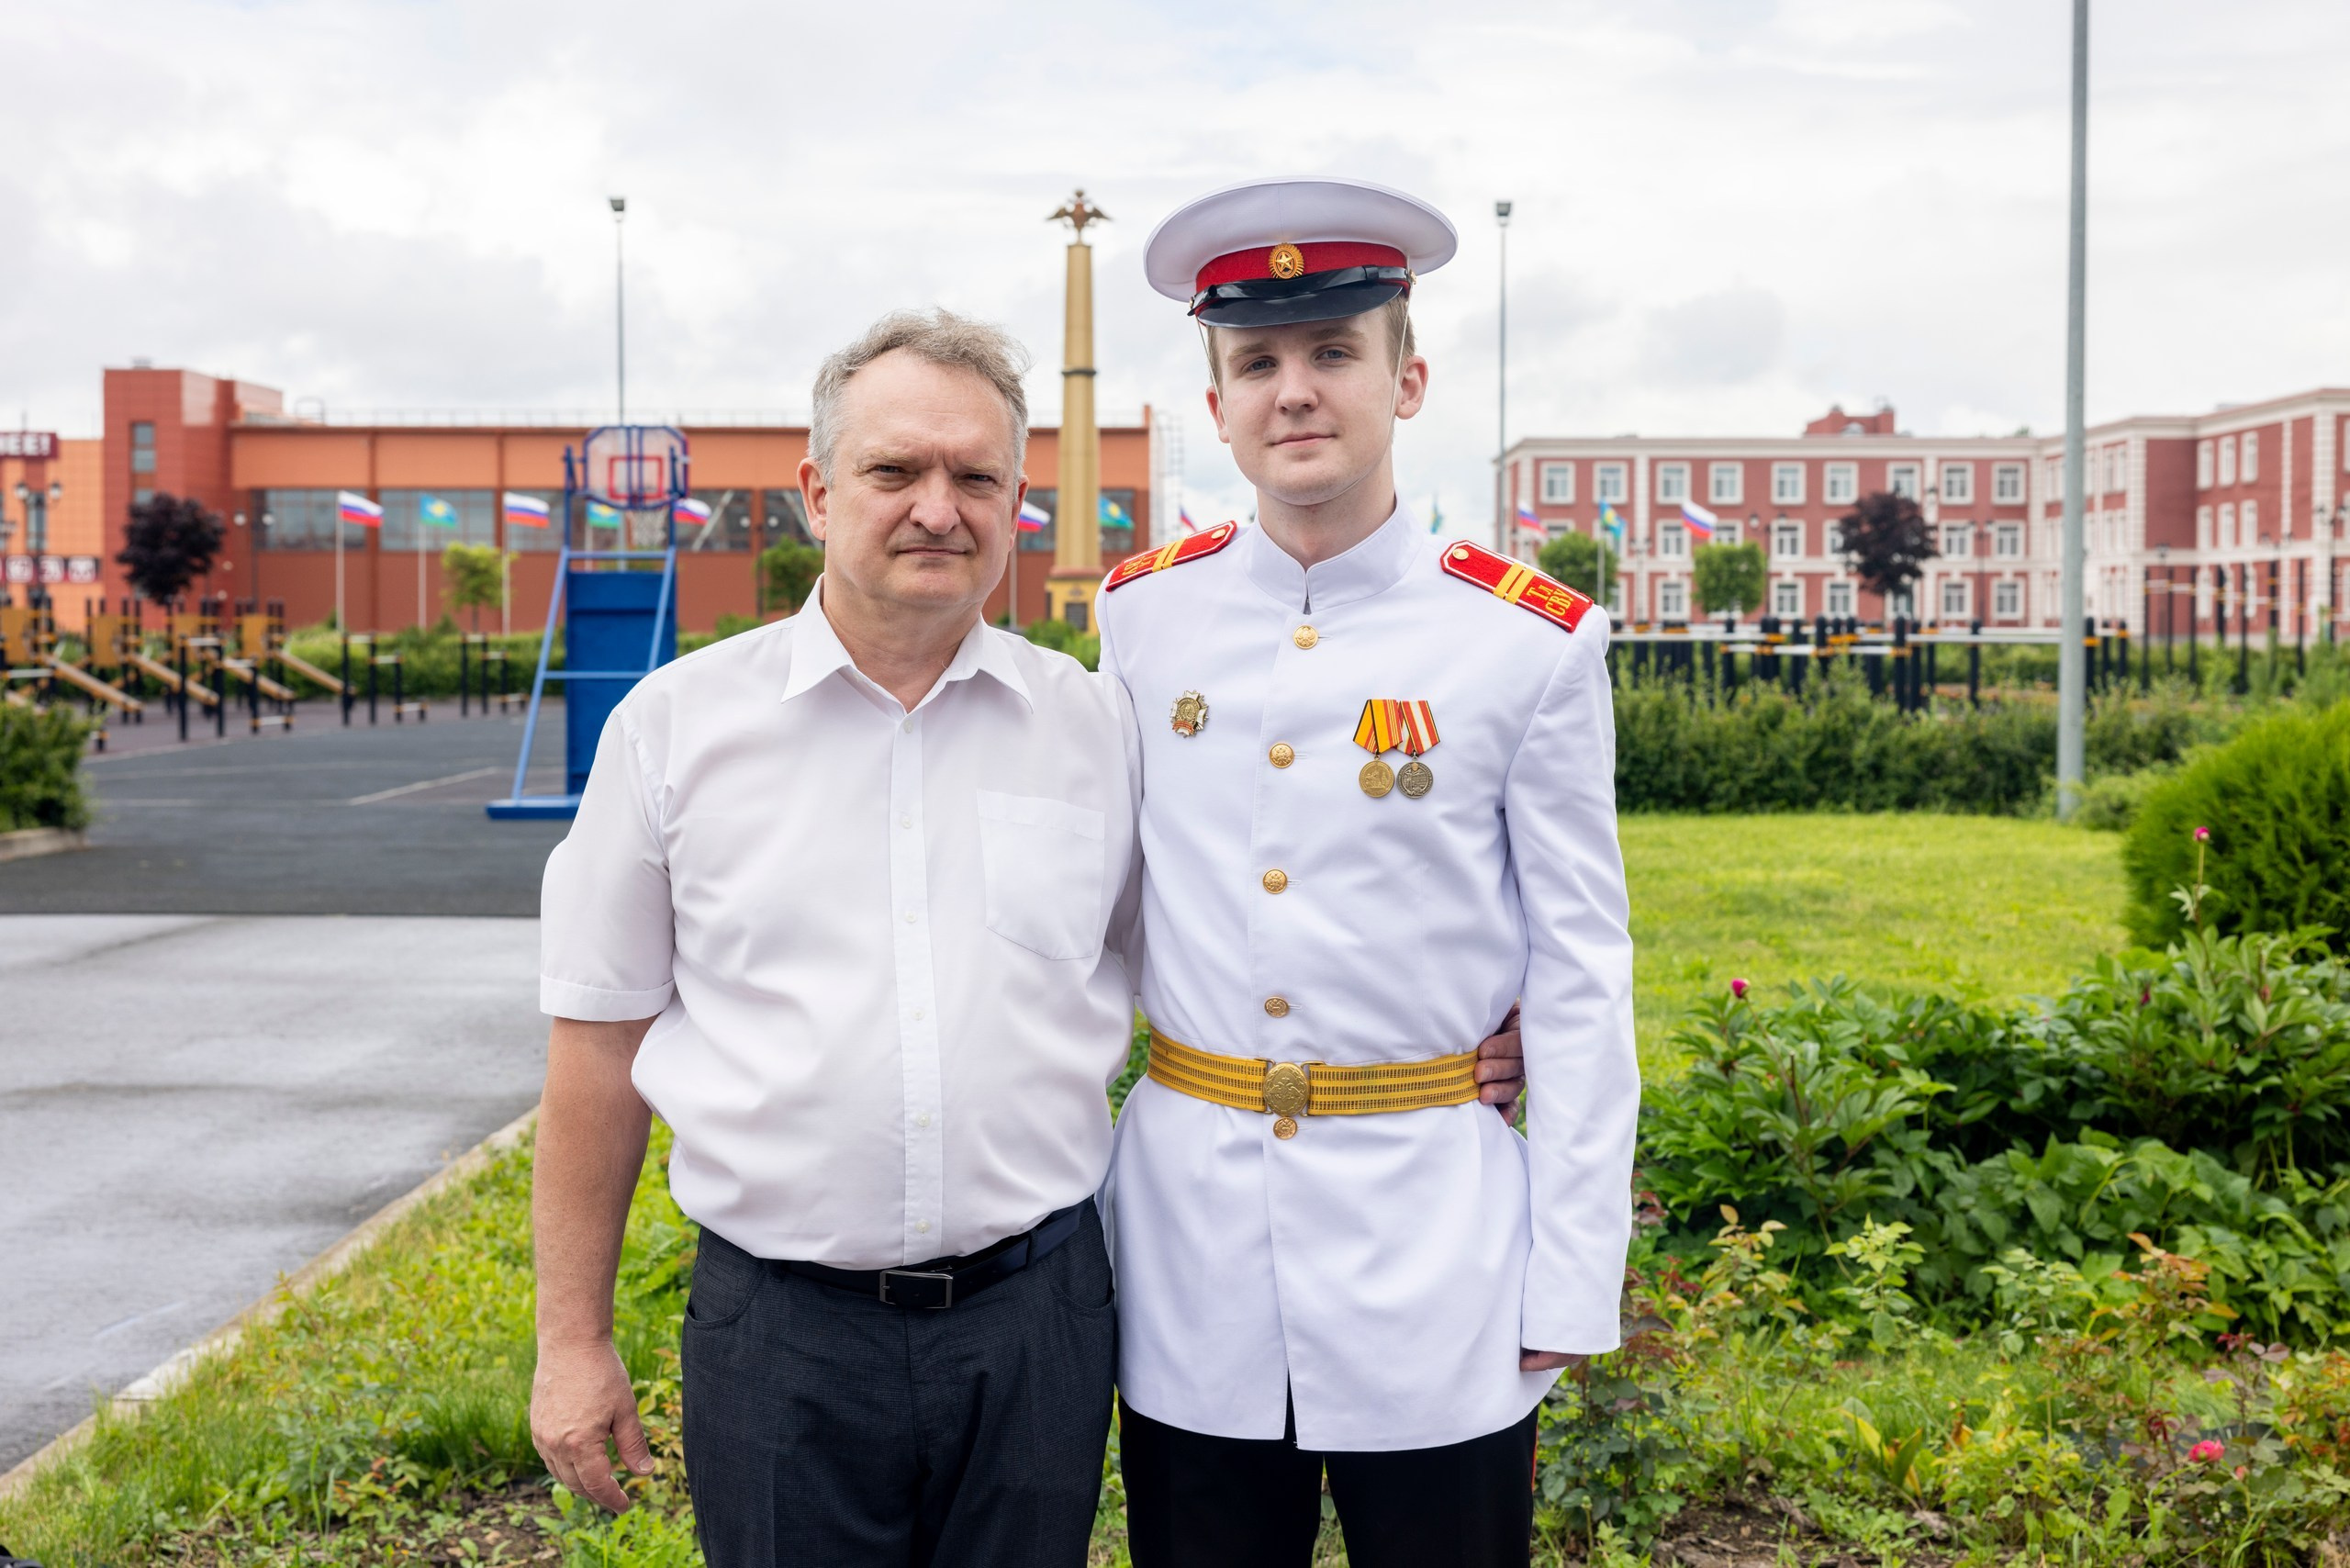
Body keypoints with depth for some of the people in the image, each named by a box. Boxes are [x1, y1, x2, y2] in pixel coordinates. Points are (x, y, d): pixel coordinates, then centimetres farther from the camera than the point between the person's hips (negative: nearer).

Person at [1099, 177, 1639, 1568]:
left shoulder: (1532, 644, -6)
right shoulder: (1142, 617, 2)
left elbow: (1581, 979, -3)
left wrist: (1573, 1284, -4)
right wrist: (1058, 1206, 10)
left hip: (1432, 1235, -2)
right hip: (1187, 1229, 3)